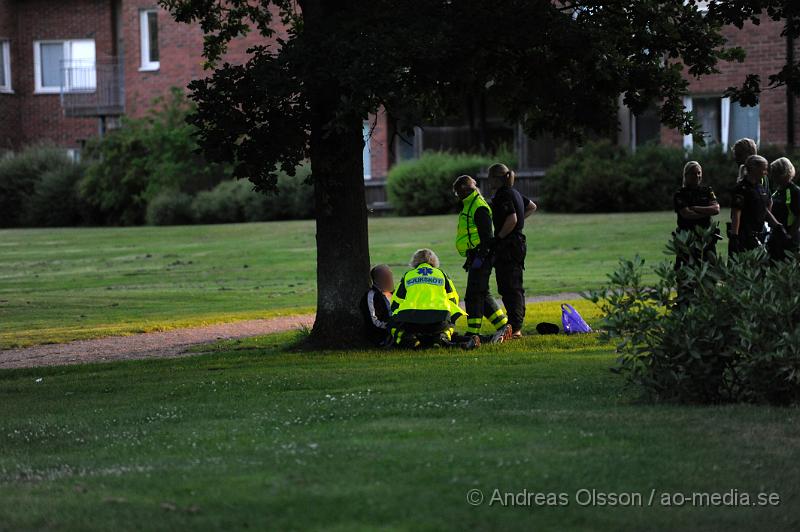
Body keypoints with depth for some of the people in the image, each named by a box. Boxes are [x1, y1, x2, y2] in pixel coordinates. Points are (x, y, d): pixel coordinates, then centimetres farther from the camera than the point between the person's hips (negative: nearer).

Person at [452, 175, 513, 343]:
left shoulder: (479, 207, -13)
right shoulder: (470, 205, 19)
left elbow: (486, 235, -20)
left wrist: (480, 257, -25)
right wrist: (470, 259, 26)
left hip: (481, 257, -11)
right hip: (476, 257, 11)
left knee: (474, 296, -10)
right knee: (482, 295, 12)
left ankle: (473, 333, -9)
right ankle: (503, 326, 16)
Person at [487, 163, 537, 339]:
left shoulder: (503, 196, -15)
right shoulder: (514, 193, 15)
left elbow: (512, 220, -25)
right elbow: (532, 207, 30)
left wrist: (499, 237, -15)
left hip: (508, 245, -10)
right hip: (519, 243, 10)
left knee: (510, 288, -9)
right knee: (516, 288, 13)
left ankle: (515, 328, -12)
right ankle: (517, 327, 18)